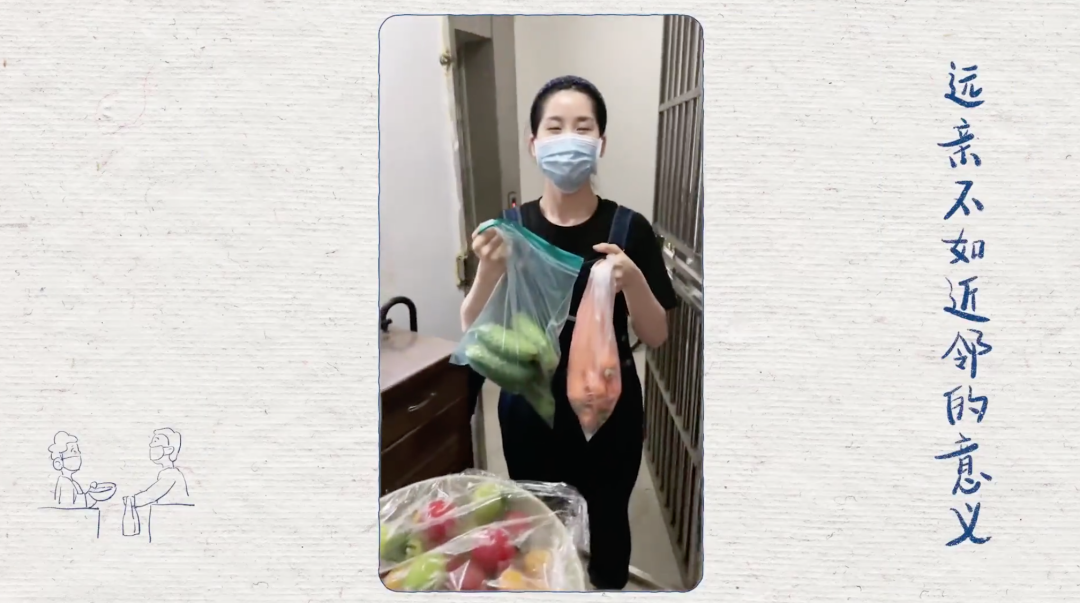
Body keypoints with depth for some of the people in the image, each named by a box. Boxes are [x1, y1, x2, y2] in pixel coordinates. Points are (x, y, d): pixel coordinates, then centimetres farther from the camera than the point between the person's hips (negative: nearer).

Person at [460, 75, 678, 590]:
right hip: (530, 411, 1)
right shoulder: (510, 228, -7)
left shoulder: (628, 229, -10)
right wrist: (489, 270, -25)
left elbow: (655, 336, -7)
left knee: (607, 520, 17)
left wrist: (632, 279, -26)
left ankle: (610, 585, 46)